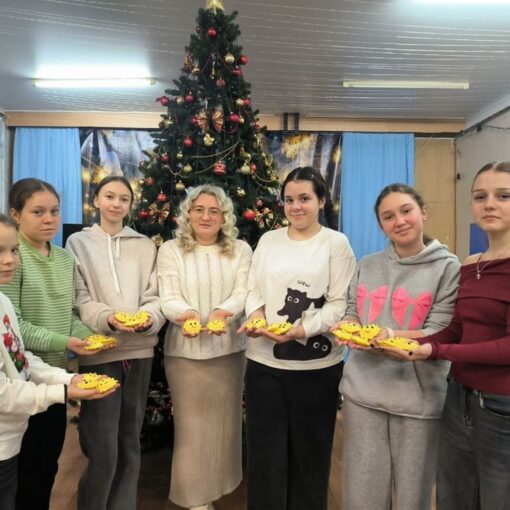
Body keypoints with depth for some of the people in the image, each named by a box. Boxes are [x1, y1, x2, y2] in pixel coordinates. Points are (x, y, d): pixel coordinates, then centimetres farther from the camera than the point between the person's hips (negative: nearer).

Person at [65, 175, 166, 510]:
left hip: (140, 351, 3)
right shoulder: (78, 242, 5)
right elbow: (78, 299, -3)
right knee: (103, 451, -3)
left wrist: (150, 318, -15)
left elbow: (155, 296, 6)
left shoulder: (145, 246, 10)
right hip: (98, 352, -3)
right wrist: (107, 318, -21)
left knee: (130, 443, 15)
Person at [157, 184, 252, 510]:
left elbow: (242, 293, -7)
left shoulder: (241, 250, 3)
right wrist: (186, 313, -30)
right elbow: (169, 297, -8)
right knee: (191, 423, 6)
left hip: (229, 347, 2)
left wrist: (222, 312, -29)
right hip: (185, 350, -2)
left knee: (225, 420, 16)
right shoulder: (171, 250, 0)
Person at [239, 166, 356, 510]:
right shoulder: (268, 239, 9)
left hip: (317, 364, -2)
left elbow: (340, 303, -7)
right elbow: (253, 289, 10)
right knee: (265, 451, 12)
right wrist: (256, 315, -12)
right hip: (264, 361, 3)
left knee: (310, 451, 15)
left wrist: (303, 330, -21)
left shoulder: (336, 243, -1)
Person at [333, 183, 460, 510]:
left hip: (417, 397, -3)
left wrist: (390, 335, -26)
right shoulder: (368, 265, 7)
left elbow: (438, 335, -10)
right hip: (363, 391, 3)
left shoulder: (448, 267, -4)